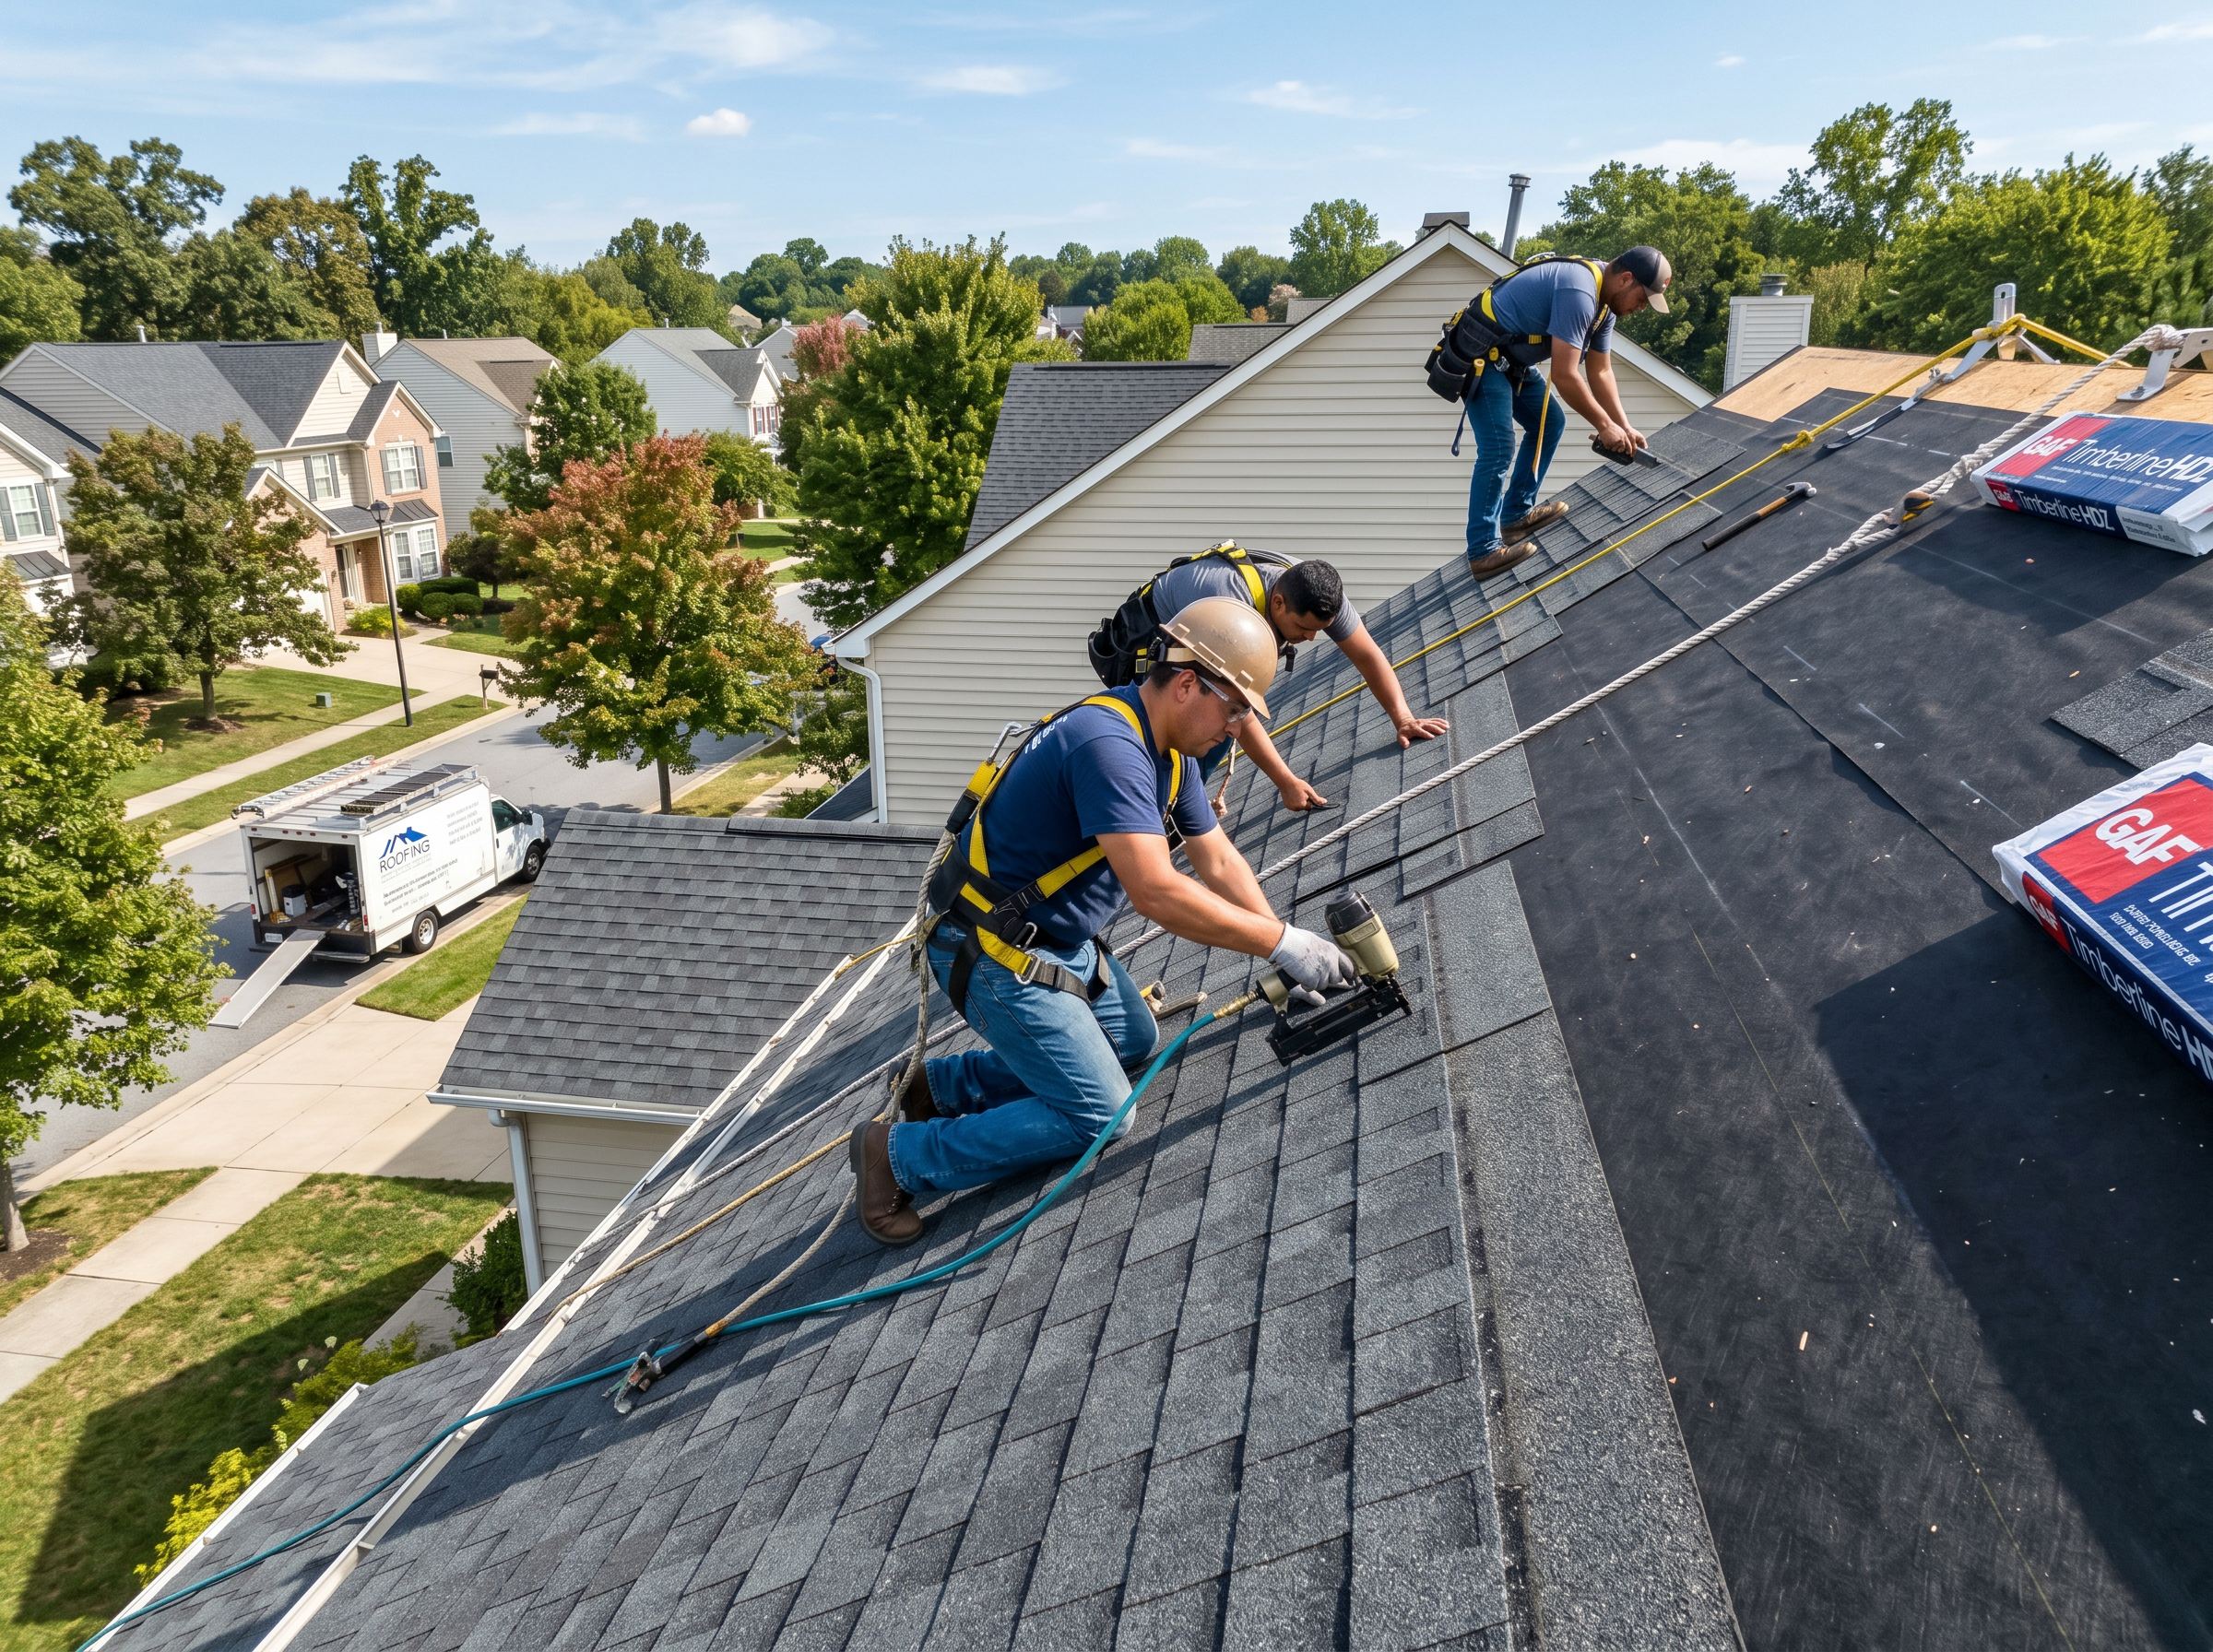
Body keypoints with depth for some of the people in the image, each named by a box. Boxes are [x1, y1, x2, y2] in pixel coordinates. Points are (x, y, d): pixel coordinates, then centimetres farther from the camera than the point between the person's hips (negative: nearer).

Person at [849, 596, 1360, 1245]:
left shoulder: (1170, 749, 4)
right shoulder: (1109, 746, -29)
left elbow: (1217, 859, 7)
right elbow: (1156, 892, -36)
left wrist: (1284, 948, -3)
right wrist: (1281, 943, -29)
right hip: (994, 954, -10)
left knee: (1135, 1041, 20)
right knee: (1099, 1115, -7)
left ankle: (945, 1083, 23)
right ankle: (899, 1154, 2)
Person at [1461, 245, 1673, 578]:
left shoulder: (1605, 301, 6)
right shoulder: (1578, 292, -27)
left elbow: (1600, 371, 10)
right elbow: (1565, 376, -28)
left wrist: (1624, 427, 2)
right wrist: (1604, 425, -18)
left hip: (1511, 360, 11)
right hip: (1480, 357, -11)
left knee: (1550, 423, 14)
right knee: (1499, 450, -17)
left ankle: (1516, 515, 18)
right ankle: (1482, 552, -17)